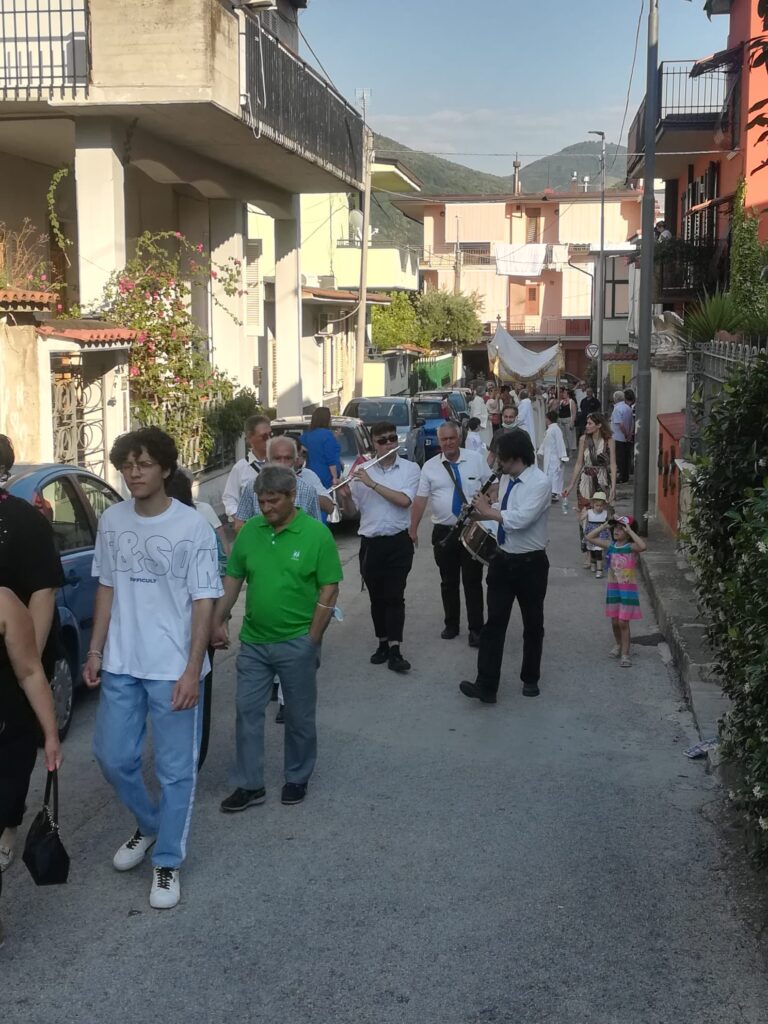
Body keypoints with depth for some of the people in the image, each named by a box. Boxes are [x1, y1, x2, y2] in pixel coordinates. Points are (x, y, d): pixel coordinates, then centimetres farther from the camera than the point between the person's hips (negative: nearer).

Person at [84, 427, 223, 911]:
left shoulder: (193, 527, -12)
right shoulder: (111, 521, 3)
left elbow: (204, 603, -11)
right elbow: (107, 589, 12)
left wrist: (192, 669, -16)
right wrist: (95, 650, 9)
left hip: (173, 670, -5)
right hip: (120, 666, 5)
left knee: (175, 770, 5)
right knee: (114, 758, 14)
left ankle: (168, 862, 21)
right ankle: (150, 826, 39)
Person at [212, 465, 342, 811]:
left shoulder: (316, 534, -11)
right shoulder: (250, 530, 1)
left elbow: (329, 589, -9)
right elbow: (232, 579, 10)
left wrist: (312, 639, -10)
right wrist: (218, 621, 4)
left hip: (297, 643, -3)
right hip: (253, 640, 4)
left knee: (299, 716, 10)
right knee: (248, 711, 6)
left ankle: (297, 779, 28)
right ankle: (249, 785, 18)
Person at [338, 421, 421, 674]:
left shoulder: (410, 469, -2)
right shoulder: (362, 472, 4)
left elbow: (404, 500, -17)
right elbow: (352, 510, 8)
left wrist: (372, 484, -20)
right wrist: (345, 495, -14)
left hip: (398, 542, -2)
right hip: (370, 544, 3)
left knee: (394, 596, -5)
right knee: (376, 597, 9)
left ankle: (394, 651, -5)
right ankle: (382, 644, 21)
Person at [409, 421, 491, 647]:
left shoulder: (476, 459, 0)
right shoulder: (430, 467, 2)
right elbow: (420, 500, 0)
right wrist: (413, 529, -4)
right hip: (444, 532, 2)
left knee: (472, 582, 0)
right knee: (448, 582, 12)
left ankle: (476, 629, 7)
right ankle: (451, 625, 26)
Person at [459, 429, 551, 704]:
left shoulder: (540, 483, -19)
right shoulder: (506, 479, 3)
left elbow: (521, 519, -29)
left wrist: (488, 511, -17)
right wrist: (481, 510, -3)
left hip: (530, 563, -6)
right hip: (503, 560, 6)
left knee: (532, 624, 12)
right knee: (494, 622, 0)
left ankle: (530, 679, 30)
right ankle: (486, 685, -1)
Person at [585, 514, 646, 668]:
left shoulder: (631, 547, -12)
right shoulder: (610, 545, 3)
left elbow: (643, 546, -35)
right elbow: (590, 537, 4)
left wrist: (629, 531, -28)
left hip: (628, 589, -5)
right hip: (613, 587, 5)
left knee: (623, 622, -5)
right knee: (614, 621, 15)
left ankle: (625, 653, 3)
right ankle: (618, 644, 38)